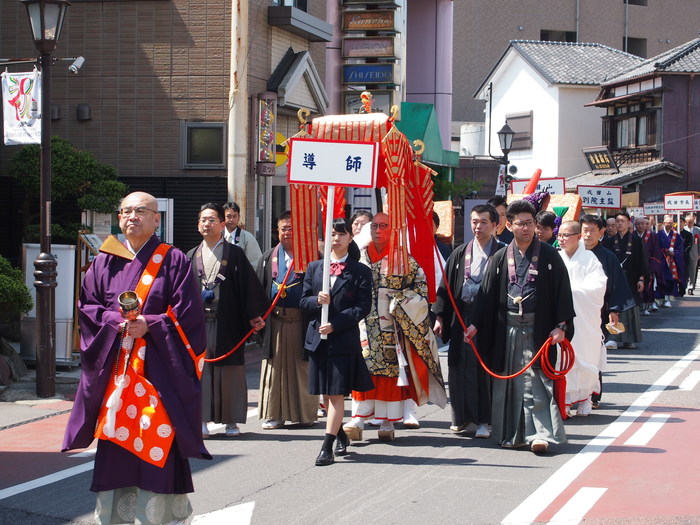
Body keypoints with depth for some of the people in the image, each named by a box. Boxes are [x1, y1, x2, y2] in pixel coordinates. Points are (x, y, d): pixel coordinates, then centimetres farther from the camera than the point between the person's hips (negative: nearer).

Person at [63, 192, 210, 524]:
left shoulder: (174, 261, 3)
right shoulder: (104, 262, 12)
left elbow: (188, 313, -3)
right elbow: (87, 306, 8)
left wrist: (149, 325, -15)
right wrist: (116, 321, -10)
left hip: (159, 368, -3)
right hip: (113, 369, 3)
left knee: (157, 440, -6)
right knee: (116, 441, 2)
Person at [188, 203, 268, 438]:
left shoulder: (235, 254, 3)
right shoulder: (192, 256, 12)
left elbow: (248, 284, 0)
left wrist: (253, 315, -6)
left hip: (227, 322, -2)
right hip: (198, 321, 2)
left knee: (230, 371, 1)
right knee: (200, 369, -1)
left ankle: (231, 421, 9)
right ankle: (202, 420, 4)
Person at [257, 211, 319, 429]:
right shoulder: (268, 258, 14)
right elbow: (259, 289, 14)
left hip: (302, 320, -3)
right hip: (274, 320, 3)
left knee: (302, 368, 4)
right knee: (274, 368, 4)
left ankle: (305, 414, 14)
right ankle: (273, 414, 10)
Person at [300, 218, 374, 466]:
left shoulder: (360, 271, -1)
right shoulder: (314, 268, 11)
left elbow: (363, 307, -7)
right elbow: (303, 301, 11)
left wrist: (335, 324, -15)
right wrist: (317, 301, -12)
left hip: (344, 339, -4)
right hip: (317, 338, 4)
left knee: (336, 394, -6)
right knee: (325, 395, 12)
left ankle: (327, 446, -7)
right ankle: (341, 436, 31)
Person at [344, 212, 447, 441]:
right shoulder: (360, 257, 11)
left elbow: (420, 283, 2)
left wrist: (401, 303, -9)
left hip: (393, 326, -2)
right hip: (365, 324, 2)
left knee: (391, 371, -1)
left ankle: (388, 423, 4)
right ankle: (358, 420, -10)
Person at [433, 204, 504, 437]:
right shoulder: (460, 254, 11)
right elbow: (446, 286, 11)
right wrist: (440, 317, 3)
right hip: (462, 316, 3)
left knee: (487, 368, -3)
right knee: (461, 366, 4)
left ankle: (483, 420, 2)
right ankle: (463, 416, 15)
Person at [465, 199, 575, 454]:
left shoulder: (549, 256, 2)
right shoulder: (501, 258, 8)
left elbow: (562, 292, -1)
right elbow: (487, 293, 10)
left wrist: (561, 325, -10)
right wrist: (475, 324, 4)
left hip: (538, 328, -3)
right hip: (507, 329, 3)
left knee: (535, 381, -9)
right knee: (508, 382, 6)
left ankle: (541, 434, -12)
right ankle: (512, 433, 14)